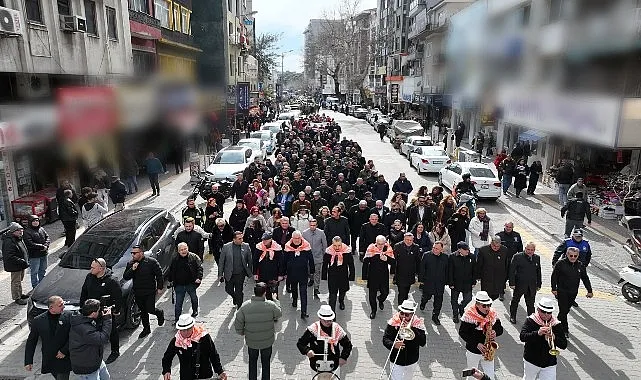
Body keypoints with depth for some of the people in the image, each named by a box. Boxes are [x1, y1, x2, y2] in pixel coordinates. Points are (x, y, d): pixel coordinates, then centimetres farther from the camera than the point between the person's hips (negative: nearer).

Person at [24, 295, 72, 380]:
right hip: (48, 360, 2)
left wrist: (64, 351, -15)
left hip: (64, 359, -2)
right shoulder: (38, 321, -5)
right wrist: (28, 361, 3)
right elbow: (31, 342, 3)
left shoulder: (68, 316, -10)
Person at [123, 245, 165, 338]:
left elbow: (159, 275, -5)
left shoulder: (152, 262, -11)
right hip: (137, 293, 5)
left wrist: (159, 287, -7)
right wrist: (132, 269, -18)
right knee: (143, 311, 14)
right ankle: (146, 329, 30)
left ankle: (160, 313, 29)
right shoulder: (130, 264, 3)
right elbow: (125, 277, 0)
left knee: (150, 309, -5)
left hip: (150, 292, -4)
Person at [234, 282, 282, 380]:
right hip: (267, 341, -1)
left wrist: (242, 332, 8)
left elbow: (238, 323, -12)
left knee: (252, 362, 26)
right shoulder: (271, 305, -23)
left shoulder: (245, 306, -20)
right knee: (266, 363, 23)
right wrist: (275, 299, 11)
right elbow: (279, 314, -2)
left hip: (251, 341, 1)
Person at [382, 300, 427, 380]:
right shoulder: (394, 322, -12)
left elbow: (423, 342, -20)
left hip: (411, 362, 1)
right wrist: (393, 345, -34)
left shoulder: (418, 324, -11)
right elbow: (385, 339, -13)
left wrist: (411, 329, -29)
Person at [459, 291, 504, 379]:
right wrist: (477, 344, -23)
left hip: (488, 351, 3)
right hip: (473, 351, -3)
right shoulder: (469, 315, -19)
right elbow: (462, 332, -16)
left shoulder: (493, 314, -6)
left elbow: (500, 328, 5)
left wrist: (495, 333, -19)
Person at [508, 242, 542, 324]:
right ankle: (512, 317, 31)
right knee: (515, 301, 14)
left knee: (531, 304, 8)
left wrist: (539, 284, 10)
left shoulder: (537, 258, 4)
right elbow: (512, 271, -9)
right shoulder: (517, 257, -9)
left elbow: (538, 272, 11)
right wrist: (512, 283, -12)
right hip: (519, 284, -2)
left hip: (532, 286, 3)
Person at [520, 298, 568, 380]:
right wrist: (537, 333, -35)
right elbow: (522, 337, -22)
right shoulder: (530, 321, -10)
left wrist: (554, 338, -26)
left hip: (549, 364, 1)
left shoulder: (557, 324, -3)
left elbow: (564, 345, -5)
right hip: (531, 361, -1)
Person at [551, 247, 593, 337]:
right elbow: (554, 276, -5)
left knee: (566, 310, 12)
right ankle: (565, 330, 3)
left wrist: (589, 291, 10)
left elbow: (585, 279, 13)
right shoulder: (560, 263, -9)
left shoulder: (580, 265, 5)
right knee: (563, 310, -5)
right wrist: (554, 288, -8)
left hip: (573, 292, 4)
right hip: (562, 291, -4)